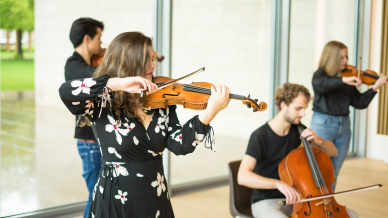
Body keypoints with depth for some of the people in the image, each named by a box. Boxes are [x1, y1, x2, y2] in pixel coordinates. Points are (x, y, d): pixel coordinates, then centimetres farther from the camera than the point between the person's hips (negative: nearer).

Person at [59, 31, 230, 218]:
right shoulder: (103, 104, -10)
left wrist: (210, 112, -24)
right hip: (115, 200, -4)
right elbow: (66, 91, -28)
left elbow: (179, 145, -11)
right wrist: (119, 83, -34)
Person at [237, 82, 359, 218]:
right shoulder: (260, 136, -17)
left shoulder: (298, 131, 3)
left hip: (297, 198, 7)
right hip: (267, 202, -6)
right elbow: (243, 177, -29)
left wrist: (318, 141, -10)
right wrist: (278, 184, -41)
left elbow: (333, 152, 12)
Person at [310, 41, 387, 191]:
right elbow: (320, 84, -29)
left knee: (333, 173, 12)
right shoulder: (320, 74, -5)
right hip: (323, 125, -5)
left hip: (344, 128, 5)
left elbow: (359, 103, 5)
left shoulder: (348, 80, 10)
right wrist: (343, 80, -40)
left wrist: (375, 87, -7)